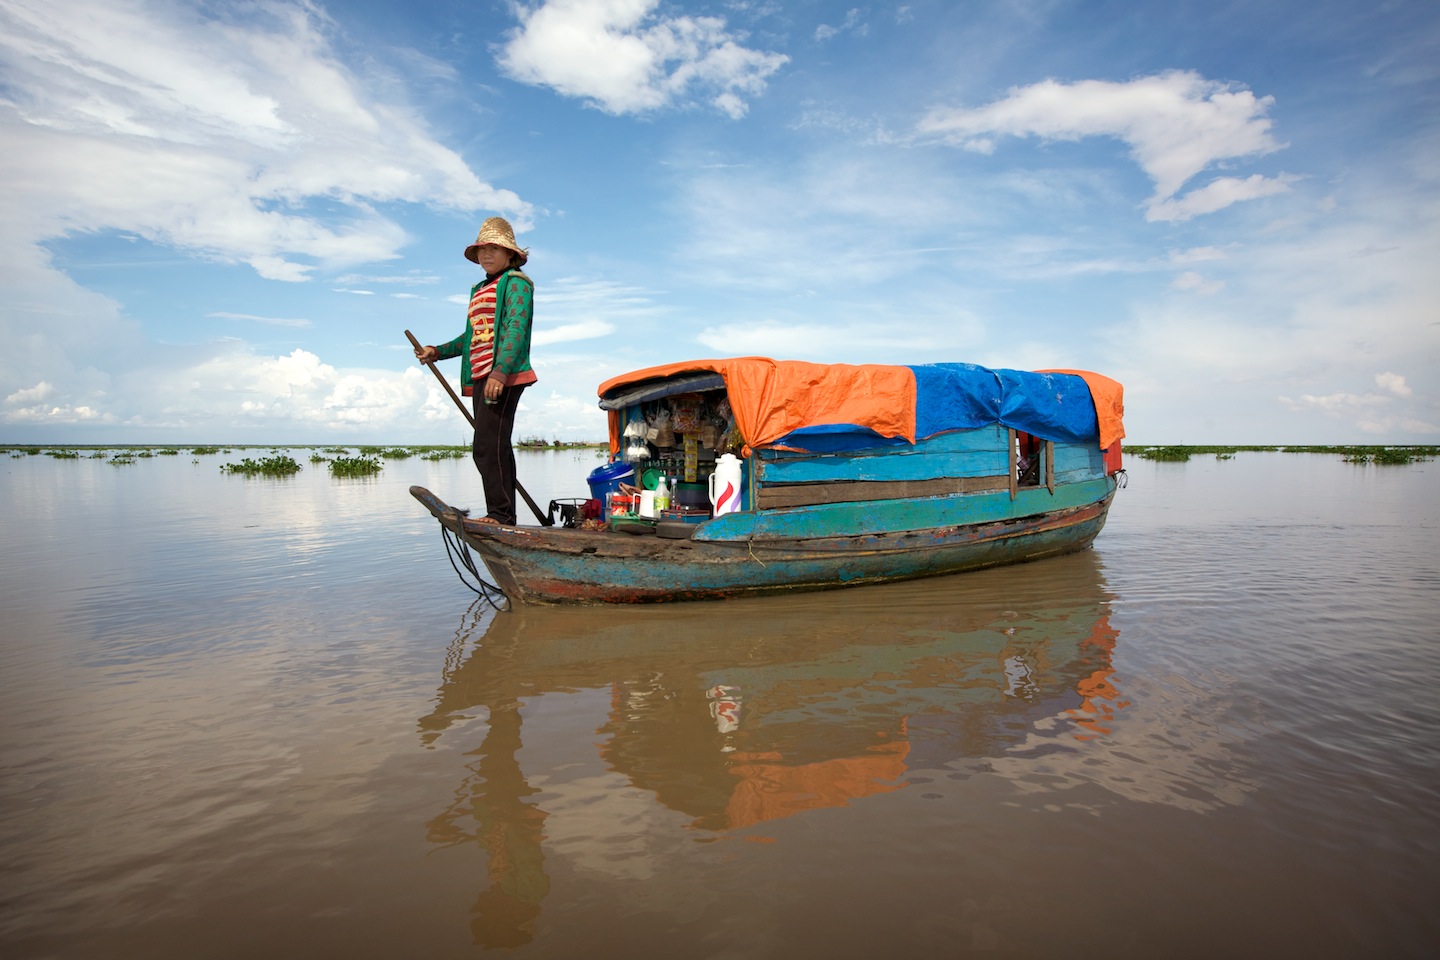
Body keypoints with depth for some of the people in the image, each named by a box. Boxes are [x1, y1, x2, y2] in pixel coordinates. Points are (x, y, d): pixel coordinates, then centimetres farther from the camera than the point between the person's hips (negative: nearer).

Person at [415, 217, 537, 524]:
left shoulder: (515, 282, -1)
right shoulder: (479, 289, 24)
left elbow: (516, 328, -15)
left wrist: (500, 371, -26)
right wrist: (437, 352, 19)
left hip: (504, 376, -9)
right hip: (480, 376, 9)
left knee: (487, 447, -15)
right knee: (495, 449, 8)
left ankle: (500, 514, -11)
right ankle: (504, 516, 13)